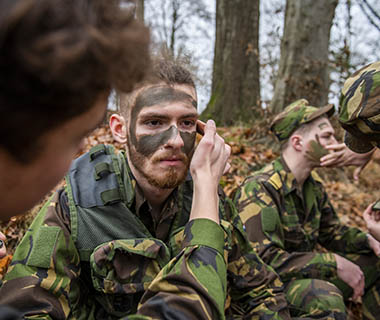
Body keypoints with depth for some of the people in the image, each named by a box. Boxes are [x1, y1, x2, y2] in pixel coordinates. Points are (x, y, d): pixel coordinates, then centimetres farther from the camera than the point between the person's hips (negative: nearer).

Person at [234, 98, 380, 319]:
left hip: (307, 274, 9)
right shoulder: (259, 189, -25)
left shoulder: (313, 183, 4)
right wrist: (335, 263, -27)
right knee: (326, 298, -36)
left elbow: (332, 232, 16)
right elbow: (265, 260, -31)